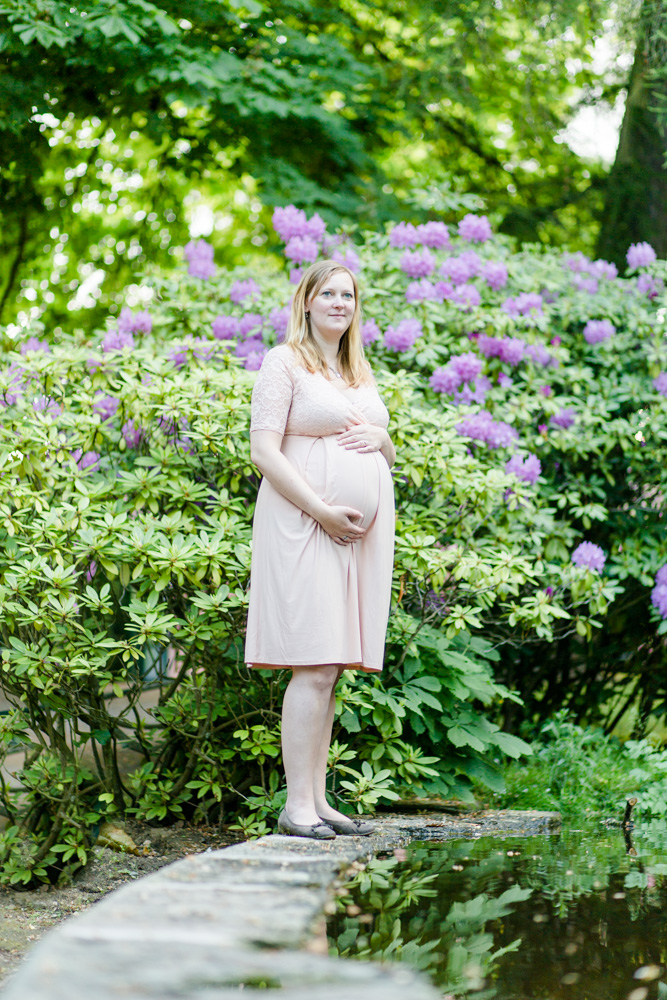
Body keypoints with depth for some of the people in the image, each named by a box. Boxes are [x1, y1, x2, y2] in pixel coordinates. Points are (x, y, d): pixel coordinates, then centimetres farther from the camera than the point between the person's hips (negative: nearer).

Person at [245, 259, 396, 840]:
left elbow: (389, 459, 27)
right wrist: (323, 511, -17)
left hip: (361, 531, 7)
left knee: (331, 670, 6)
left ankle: (318, 799, 8)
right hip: (304, 526, -7)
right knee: (313, 666, -12)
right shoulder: (285, 363, 0)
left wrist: (380, 438, 3)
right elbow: (264, 452, -9)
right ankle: (297, 806, -10)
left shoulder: (362, 373, 22)